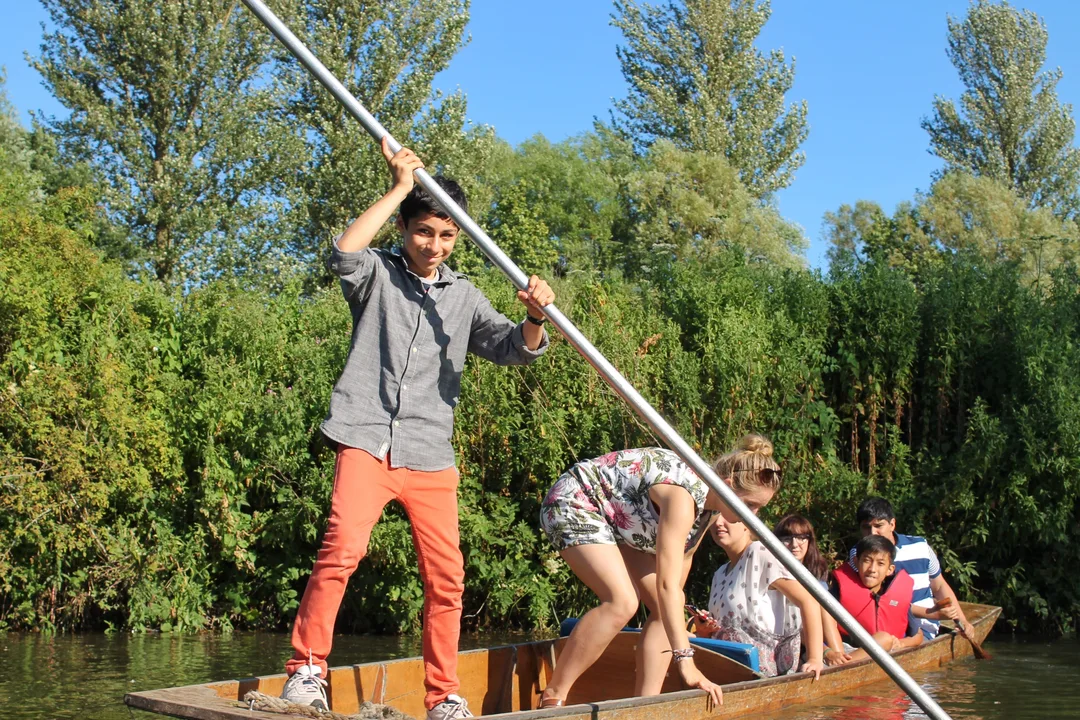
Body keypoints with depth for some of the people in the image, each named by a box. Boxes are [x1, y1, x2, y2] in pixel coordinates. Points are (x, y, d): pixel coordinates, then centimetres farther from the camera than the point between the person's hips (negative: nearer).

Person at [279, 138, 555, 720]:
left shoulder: (463, 297, 16)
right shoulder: (378, 275, 8)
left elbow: (515, 349, 6)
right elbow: (345, 252, -15)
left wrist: (535, 318, -17)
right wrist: (399, 189, -9)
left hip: (430, 455, 3)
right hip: (367, 441, -3)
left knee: (446, 577, 2)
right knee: (343, 546, -24)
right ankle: (306, 667, -11)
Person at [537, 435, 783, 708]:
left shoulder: (711, 501, -3)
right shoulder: (683, 495, -32)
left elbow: (683, 555, 14)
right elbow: (666, 584, -37)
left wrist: (676, 607, 25)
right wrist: (685, 660, -39)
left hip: (617, 520, 10)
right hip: (573, 503, -10)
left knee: (665, 608, -1)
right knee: (622, 602, -27)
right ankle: (553, 696, -16)